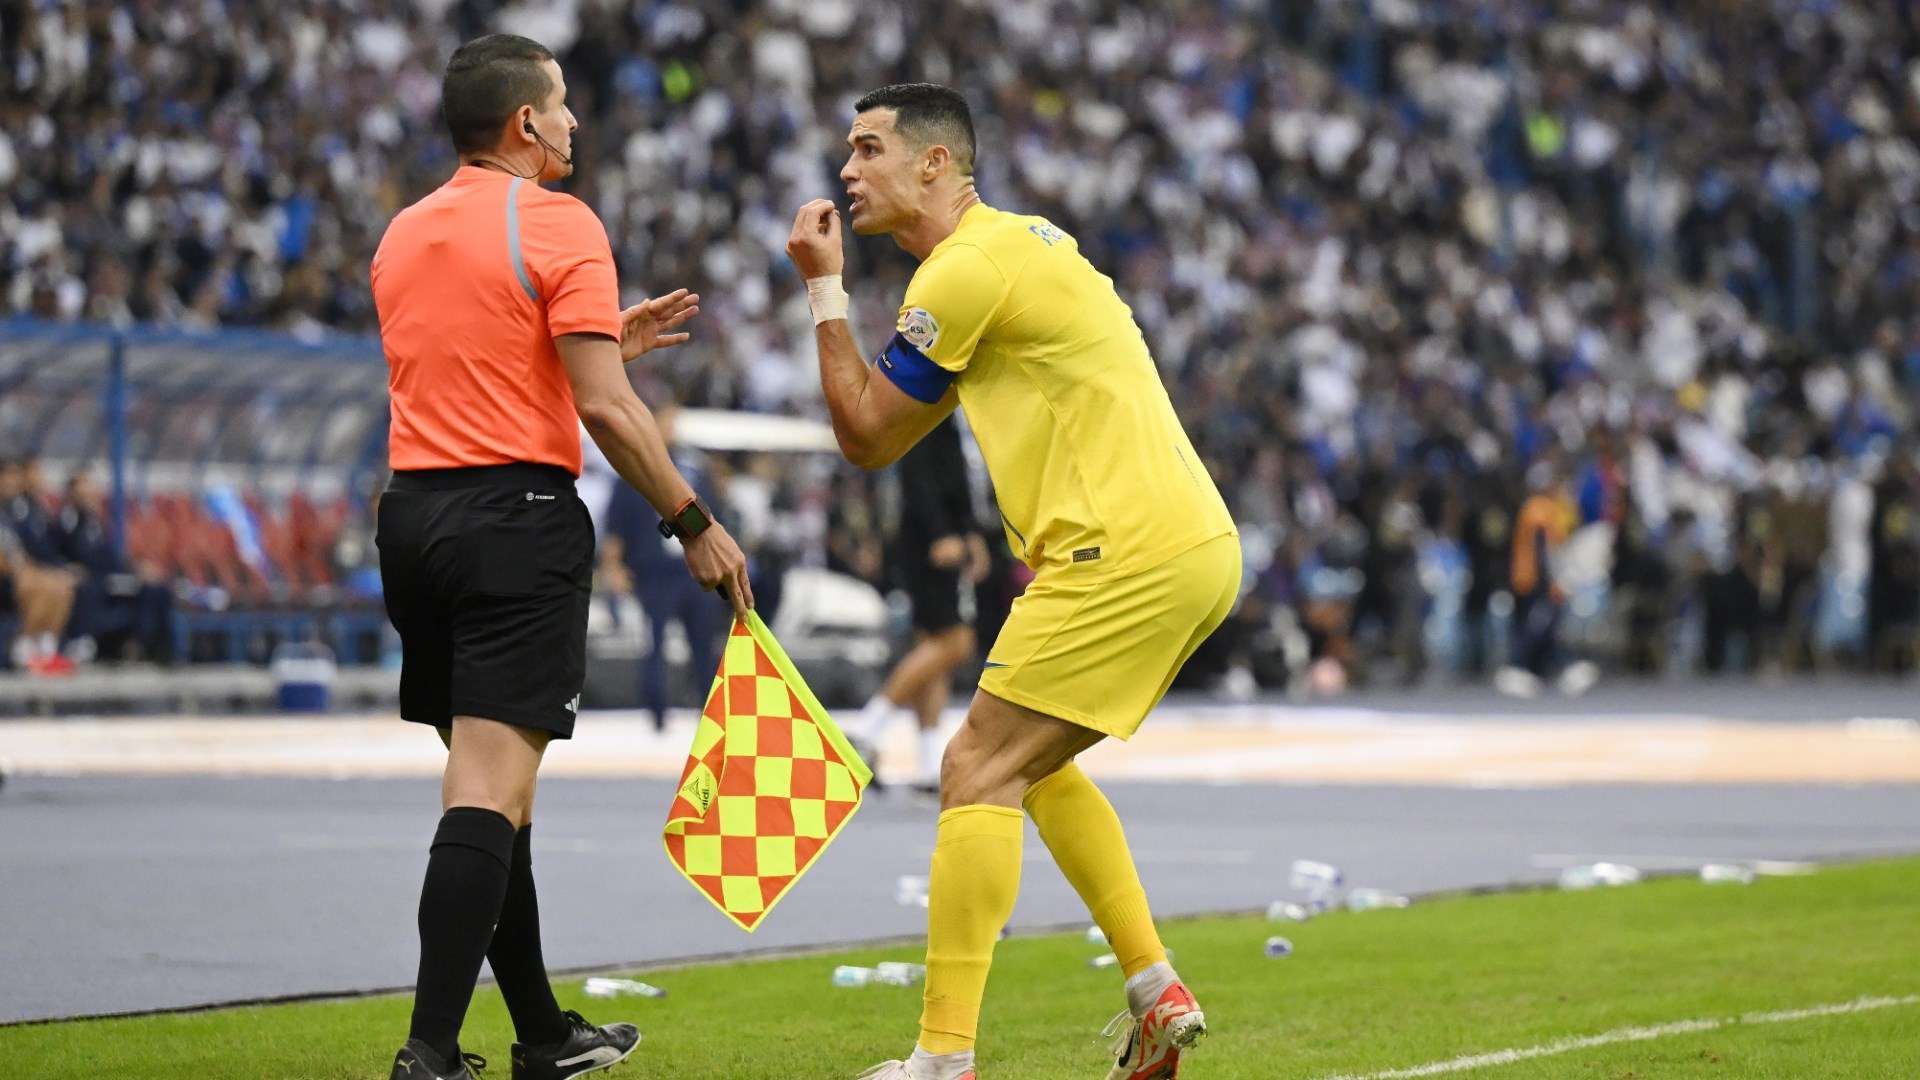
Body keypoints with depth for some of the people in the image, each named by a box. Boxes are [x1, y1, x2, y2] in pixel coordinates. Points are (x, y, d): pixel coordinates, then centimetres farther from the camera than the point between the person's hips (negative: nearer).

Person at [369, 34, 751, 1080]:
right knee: (489, 789, -11)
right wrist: (694, 524, -5)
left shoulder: (404, 234, 15)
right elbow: (603, 407, -13)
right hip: (517, 517, -8)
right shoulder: (558, 224, -8)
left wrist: (609, 336, 29)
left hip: (413, 512, 8)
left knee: (487, 785, 15)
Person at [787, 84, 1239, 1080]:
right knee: (1033, 766, 21)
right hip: (1194, 544, 10)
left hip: (1130, 554, -10)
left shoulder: (964, 272, -11)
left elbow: (866, 436, -5)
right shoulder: (1018, 237, 19)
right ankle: (1156, 994, 17)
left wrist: (823, 289, -1)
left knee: (978, 773, -9)